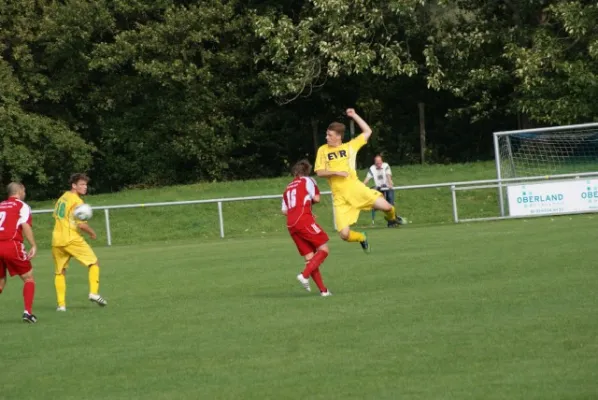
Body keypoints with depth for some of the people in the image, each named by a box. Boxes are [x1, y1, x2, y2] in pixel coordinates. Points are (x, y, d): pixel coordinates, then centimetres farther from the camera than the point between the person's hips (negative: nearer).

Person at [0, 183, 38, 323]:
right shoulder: (22, 206, 5)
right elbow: (25, 226, -10)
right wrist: (33, 245, -12)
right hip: (11, 244, -5)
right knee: (28, 277, 10)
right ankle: (27, 311, -3)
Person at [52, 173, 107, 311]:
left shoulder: (62, 198, 13)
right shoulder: (77, 201, -10)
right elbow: (81, 224, -16)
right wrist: (92, 232, 1)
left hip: (56, 241, 7)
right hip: (72, 240, -7)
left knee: (59, 272, 14)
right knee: (94, 263, 6)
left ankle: (61, 304, 8)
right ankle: (93, 292, -7)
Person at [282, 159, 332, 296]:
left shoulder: (288, 188, 24)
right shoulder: (307, 180, 7)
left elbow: (284, 211, 20)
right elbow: (316, 198, -2)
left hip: (291, 225, 7)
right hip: (304, 220, -7)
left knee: (310, 257, 7)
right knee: (323, 249, -3)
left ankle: (323, 290, 3)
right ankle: (305, 275, -21)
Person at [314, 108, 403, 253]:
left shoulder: (350, 146, 6)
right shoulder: (323, 150, 6)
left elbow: (367, 131, 9)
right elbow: (320, 172, 2)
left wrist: (354, 115, 4)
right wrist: (336, 172, -15)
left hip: (355, 187, 0)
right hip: (339, 197, 0)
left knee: (385, 206, -21)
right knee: (344, 235, -11)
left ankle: (391, 217, 20)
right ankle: (362, 238, 26)